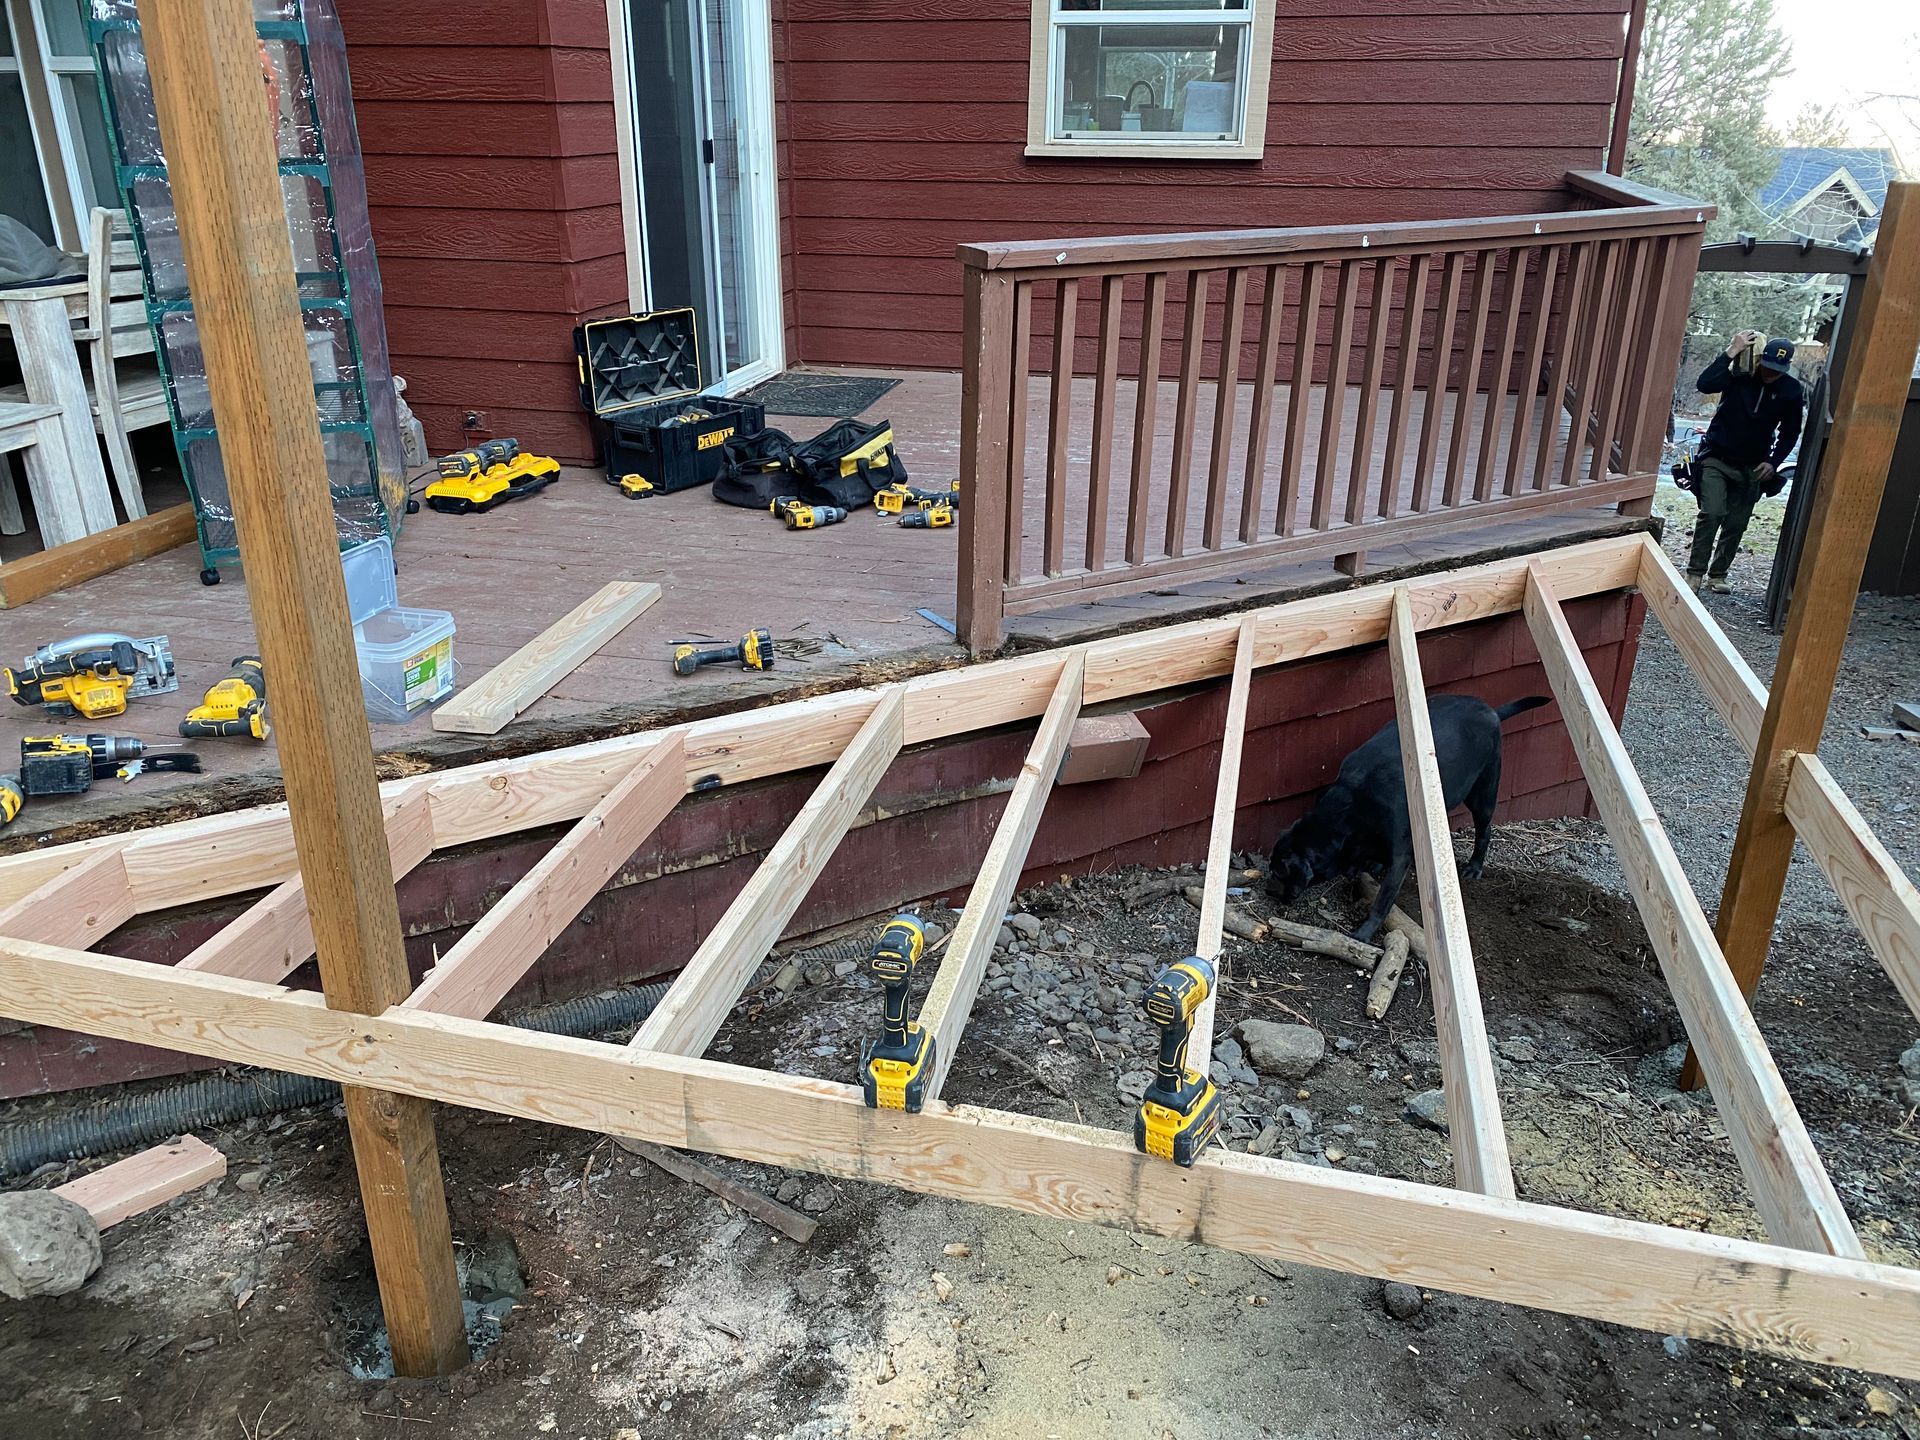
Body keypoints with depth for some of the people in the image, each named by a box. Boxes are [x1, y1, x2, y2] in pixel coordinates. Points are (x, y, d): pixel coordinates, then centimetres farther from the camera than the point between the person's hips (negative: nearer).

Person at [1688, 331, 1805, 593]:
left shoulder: (1792, 391, -3)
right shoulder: (1739, 376, -11)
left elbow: (1790, 433, 7)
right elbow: (1704, 384, -29)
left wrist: (1774, 462, -3)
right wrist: (1731, 352, -30)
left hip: (1752, 468, 3)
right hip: (1717, 459, -3)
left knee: (1736, 525, 5)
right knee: (1712, 513, -18)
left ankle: (1717, 575, 17)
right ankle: (1695, 573, -10)